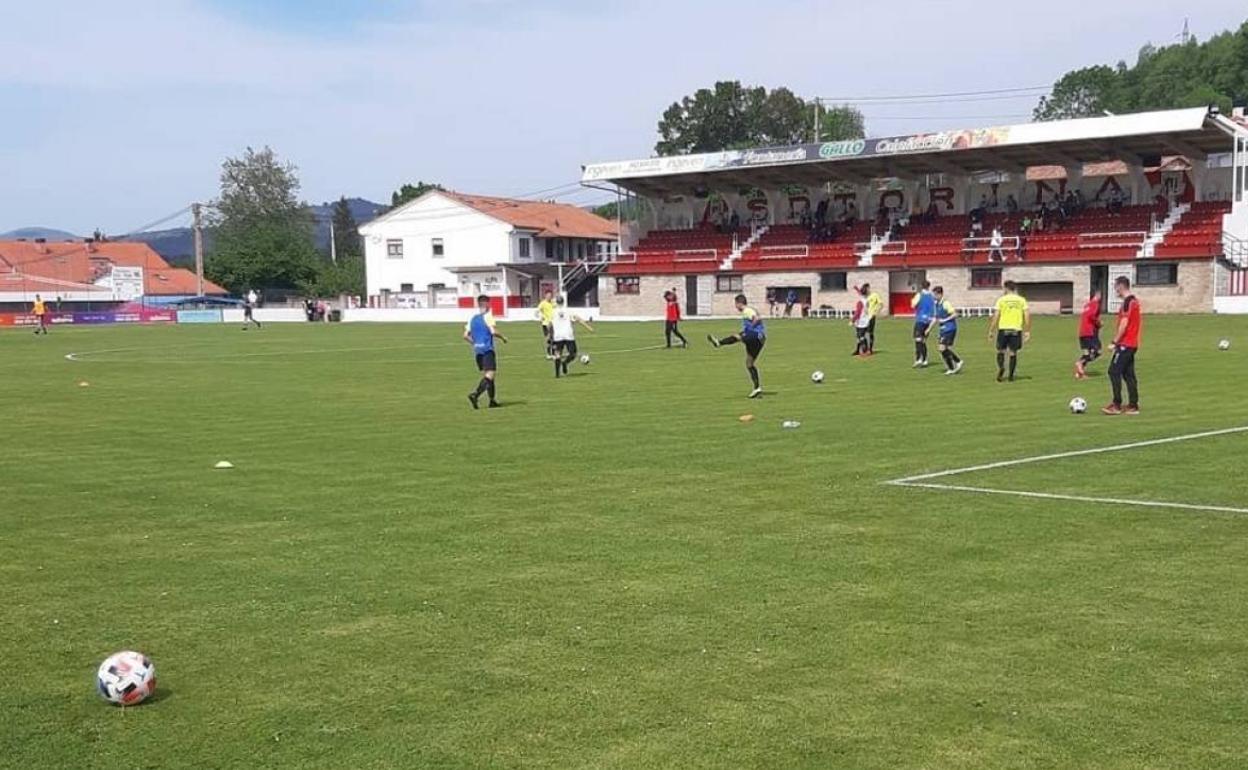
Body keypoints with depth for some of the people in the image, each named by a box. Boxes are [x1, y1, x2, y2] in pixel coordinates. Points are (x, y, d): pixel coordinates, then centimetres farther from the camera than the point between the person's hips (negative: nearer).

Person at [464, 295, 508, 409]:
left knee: (486, 374, 15)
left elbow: (466, 336, 10)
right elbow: (493, 332, -18)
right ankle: (475, 394, -30)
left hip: (477, 350, 7)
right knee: (490, 374, -11)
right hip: (487, 349, -7)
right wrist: (503, 338, -1)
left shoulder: (473, 319, 13)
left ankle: (492, 400, 15)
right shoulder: (487, 316, -6)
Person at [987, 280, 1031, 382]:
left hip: (1003, 328, -1)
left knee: (1000, 351, 10)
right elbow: (1027, 315, 1)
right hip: (1016, 329, 1)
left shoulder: (1001, 299, 2)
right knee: (1013, 352, 10)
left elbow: (996, 315, -4)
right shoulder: (1021, 300, 7)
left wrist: (991, 330, 2)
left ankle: (1001, 367, -16)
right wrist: (1027, 331, 6)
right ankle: (1011, 375, 6)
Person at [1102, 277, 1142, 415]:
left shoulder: (1128, 302, -14)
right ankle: (1133, 405, 10)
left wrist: (1115, 341, -15)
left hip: (1125, 343, -9)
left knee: (1114, 372, -8)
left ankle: (1116, 405, -9)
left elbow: (1124, 324, -19)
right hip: (1132, 344, 9)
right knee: (1128, 374, 10)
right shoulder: (1134, 300, 15)